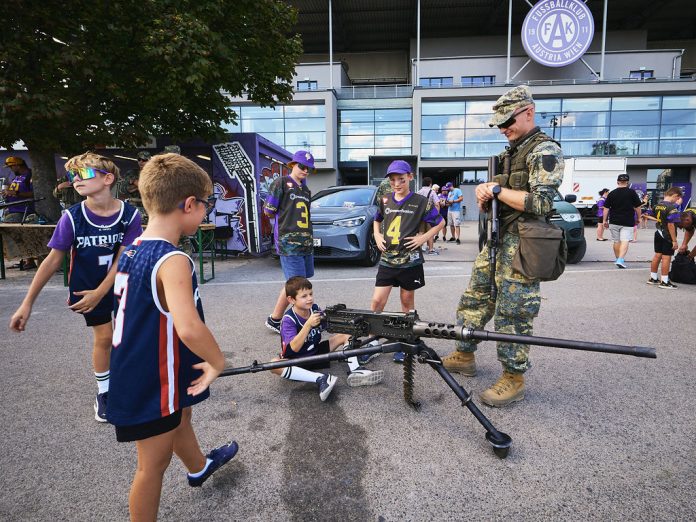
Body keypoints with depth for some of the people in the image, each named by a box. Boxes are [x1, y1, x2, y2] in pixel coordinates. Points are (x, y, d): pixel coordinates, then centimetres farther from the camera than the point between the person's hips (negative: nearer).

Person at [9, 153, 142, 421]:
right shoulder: (72, 217, -18)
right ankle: (103, 392, 28)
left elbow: (122, 259, -18)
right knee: (103, 338, 7)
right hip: (88, 287, 0)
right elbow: (53, 260, -13)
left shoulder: (129, 215, -21)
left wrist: (100, 293, -21)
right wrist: (27, 303, -11)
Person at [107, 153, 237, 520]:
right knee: (154, 464, 11)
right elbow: (189, 328, -43)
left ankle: (199, 468, 61)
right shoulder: (173, 260, -30)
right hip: (155, 383, -10)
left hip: (136, 375, 10)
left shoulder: (133, 251, -1)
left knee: (179, 418, 33)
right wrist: (217, 362, -24)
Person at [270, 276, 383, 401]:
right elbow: (295, 348, -32)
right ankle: (320, 379, -38)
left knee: (346, 334, -1)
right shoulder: (288, 320, -21)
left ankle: (354, 370, -23)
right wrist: (308, 324, -40)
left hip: (317, 352, 6)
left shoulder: (315, 309, -4)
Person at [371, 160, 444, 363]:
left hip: (410, 260, -2)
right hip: (387, 259, 3)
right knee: (377, 301, -3)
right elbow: (377, 221, 25)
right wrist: (377, 236, 7)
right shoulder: (384, 201, 6)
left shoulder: (420, 202, -4)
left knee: (407, 301, 9)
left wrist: (424, 238, -7)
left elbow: (440, 223, 5)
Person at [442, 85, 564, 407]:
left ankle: (514, 379, 10)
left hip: (520, 244, -9)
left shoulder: (545, 151, -8)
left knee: (513, 311, -3)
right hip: (495, 239, 9)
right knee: (475, 299, 13)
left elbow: (541, 202, -20)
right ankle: (464, 356, 27)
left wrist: (496, 189, -15)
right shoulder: (509, 153, 19)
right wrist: (484, 195, 1)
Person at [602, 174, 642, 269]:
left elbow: (606, 208, 1)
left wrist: (604, 220, 8)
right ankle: (620, 260, -21)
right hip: (627, 222, -2)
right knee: (625, 241, -7)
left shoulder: (612, 193, 2)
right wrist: (639, 218, 15)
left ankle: (618, 259, 24)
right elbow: (637, 207, 2)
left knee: (616, 241, 13)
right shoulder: (632, 192, -2)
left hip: (614, 221, 2)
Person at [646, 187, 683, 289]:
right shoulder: (672, 207, -18)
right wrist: (674, 240, -17)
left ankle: (653, 278, 21)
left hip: (658, 234, 7)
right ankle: (664, 281, 5)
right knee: (666, 258, -1)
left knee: (657, 255, 13)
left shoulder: (658, 205, 5)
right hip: (667, 237, -7)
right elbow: (670, 225, -22)